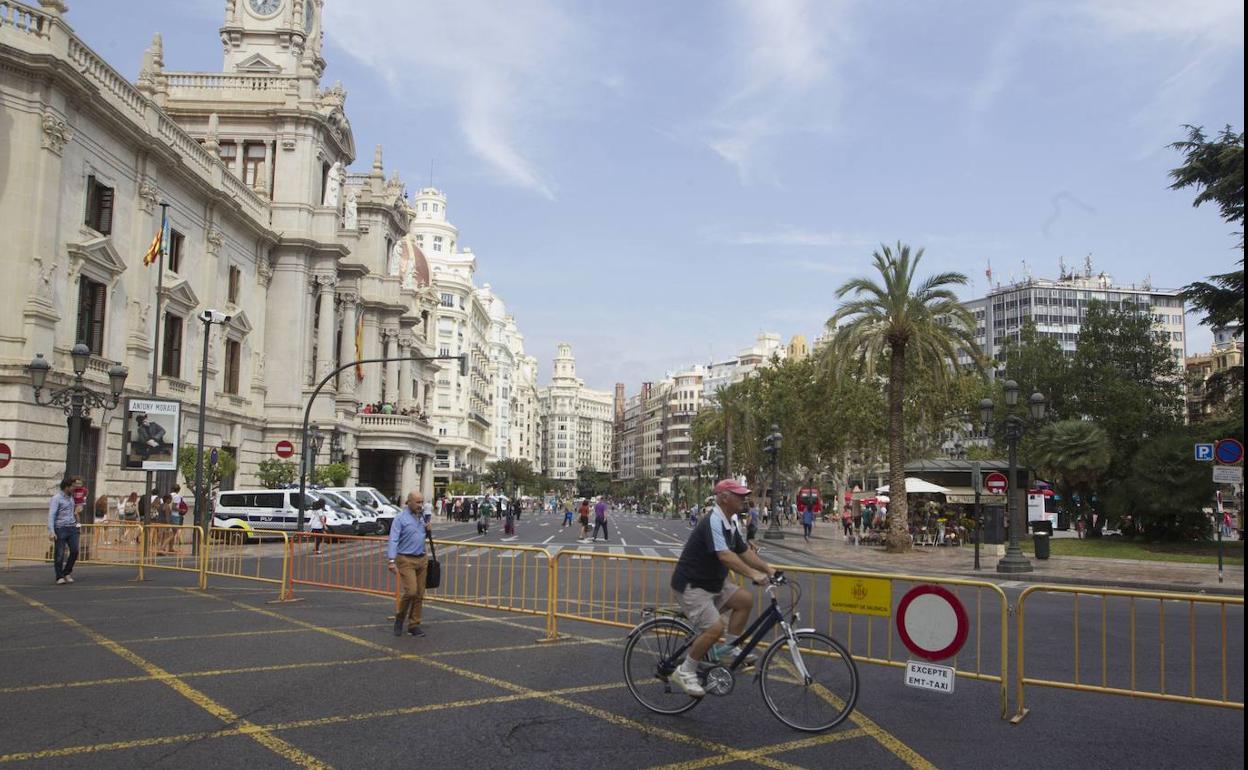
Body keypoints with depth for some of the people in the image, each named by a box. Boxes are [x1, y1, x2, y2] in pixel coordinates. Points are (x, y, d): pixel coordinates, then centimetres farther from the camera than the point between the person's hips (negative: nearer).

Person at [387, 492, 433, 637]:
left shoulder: (421, 517, 13)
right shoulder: (401, 518, -7)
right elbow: (393, 540, -15)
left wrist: (429, 531, 3)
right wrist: (391, 561, -25)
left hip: (422, 559, 6)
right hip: (406, 560, -6)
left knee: (419, 594, 5)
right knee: (411, 591, -15)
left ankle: (414, 625, 15)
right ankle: (400, 617, 10)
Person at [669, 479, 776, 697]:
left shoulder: (729, 525, 8)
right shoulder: (713, 522, -24)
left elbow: (745, 551, 12)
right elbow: (725, 556, -35)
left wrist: (768, 569, 2)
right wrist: (753, 574, -38)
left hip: (713, 582, 10)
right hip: (691, 585, -10)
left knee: (745, 599, 0)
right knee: (714, 628, -20)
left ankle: (730, 648, 13)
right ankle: (685, 671, -4)